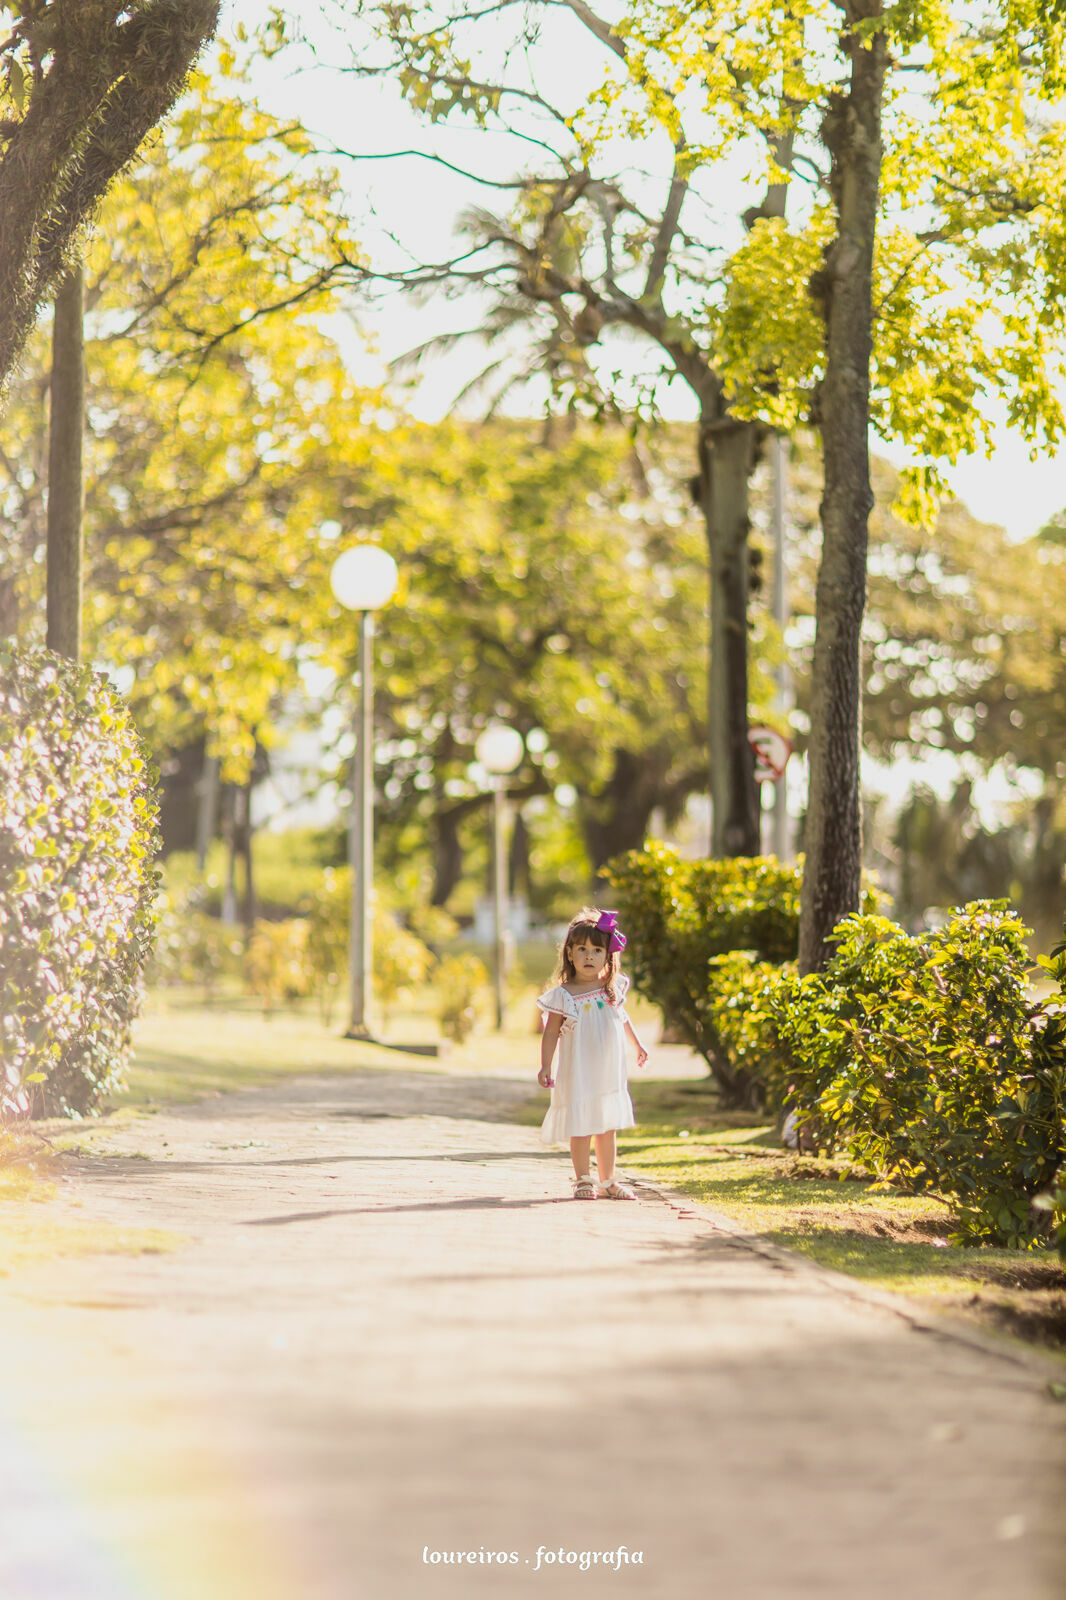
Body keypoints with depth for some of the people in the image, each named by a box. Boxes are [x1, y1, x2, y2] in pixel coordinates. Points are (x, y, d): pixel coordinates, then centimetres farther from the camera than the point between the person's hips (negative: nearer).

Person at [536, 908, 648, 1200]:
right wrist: (545, 1067, -15)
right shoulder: (563, 996, -10)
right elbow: (551, 1033, -8)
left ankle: (607, 1181, 20)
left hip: (609, 1073, 5)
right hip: (577, 1074, -4)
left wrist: (637, 1045, 31)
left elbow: (622, 1018, 22)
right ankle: (583, 1180, 8)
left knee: (607, 1127, 11)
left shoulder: (612, 988, 4)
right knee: (582, 1127, -4)